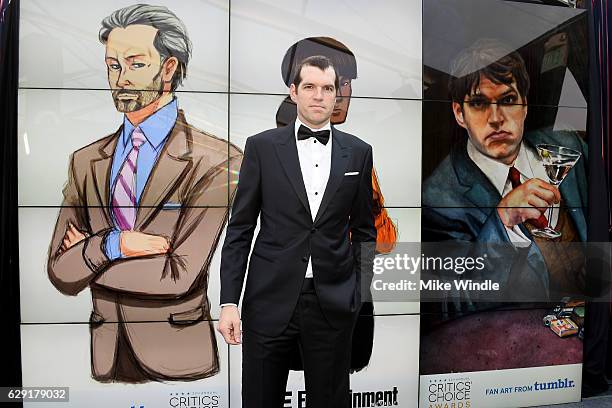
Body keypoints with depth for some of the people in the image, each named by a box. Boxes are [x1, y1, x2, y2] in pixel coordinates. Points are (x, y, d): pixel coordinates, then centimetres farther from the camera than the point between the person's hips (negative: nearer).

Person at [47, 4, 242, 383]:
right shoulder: (86, 161, 2)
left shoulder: (217, 160, -15)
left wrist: (86, 257, -8)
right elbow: (59, 275, 0)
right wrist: (111, 243, -19)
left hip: (178, 360, -4)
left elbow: (179, 277, -20)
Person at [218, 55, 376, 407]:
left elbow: (364, 229, 11)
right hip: (270, 299, -1)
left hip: (334, 302, 2)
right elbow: (240, 229, 0)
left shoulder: (358, 152, 5)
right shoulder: (261, 146, 0)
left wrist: (361, 290, 3)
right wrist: (229, 301, -4)